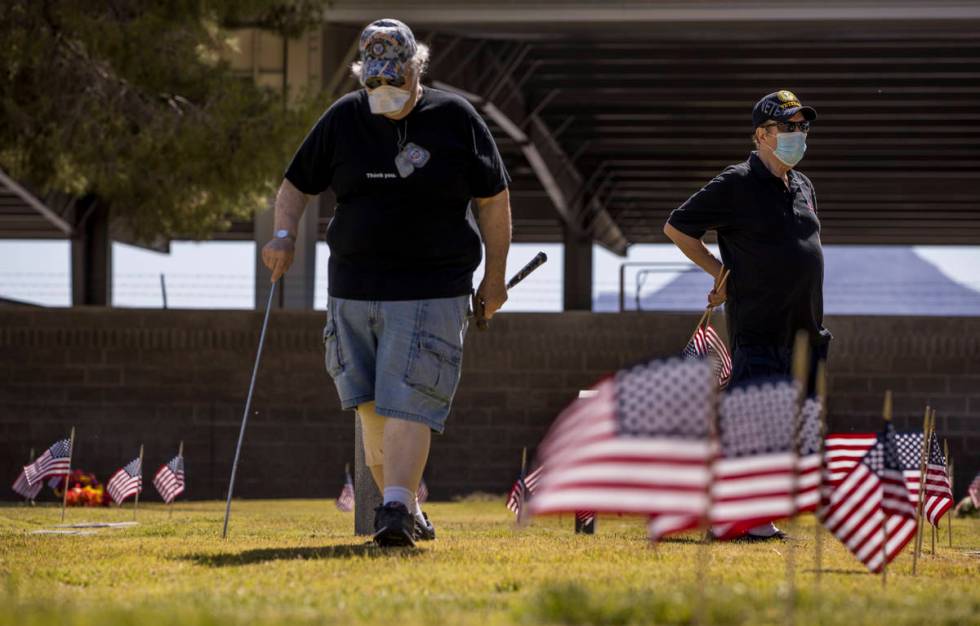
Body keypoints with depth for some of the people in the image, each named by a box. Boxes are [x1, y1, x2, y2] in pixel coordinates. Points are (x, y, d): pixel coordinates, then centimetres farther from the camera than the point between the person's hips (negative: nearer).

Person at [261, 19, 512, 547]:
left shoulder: (455, 118, -1)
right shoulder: (343, 119, 6)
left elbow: (494, 199, 4)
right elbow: (297, 184, 14)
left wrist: (494, 279, 3)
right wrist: (284, 234, -5)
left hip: (431, 290, -4)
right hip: (353, 288, 4)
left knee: (408, 403, -14)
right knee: (371, 409, 5)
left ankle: (397, 509, -19)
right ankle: (407, 508, 16)